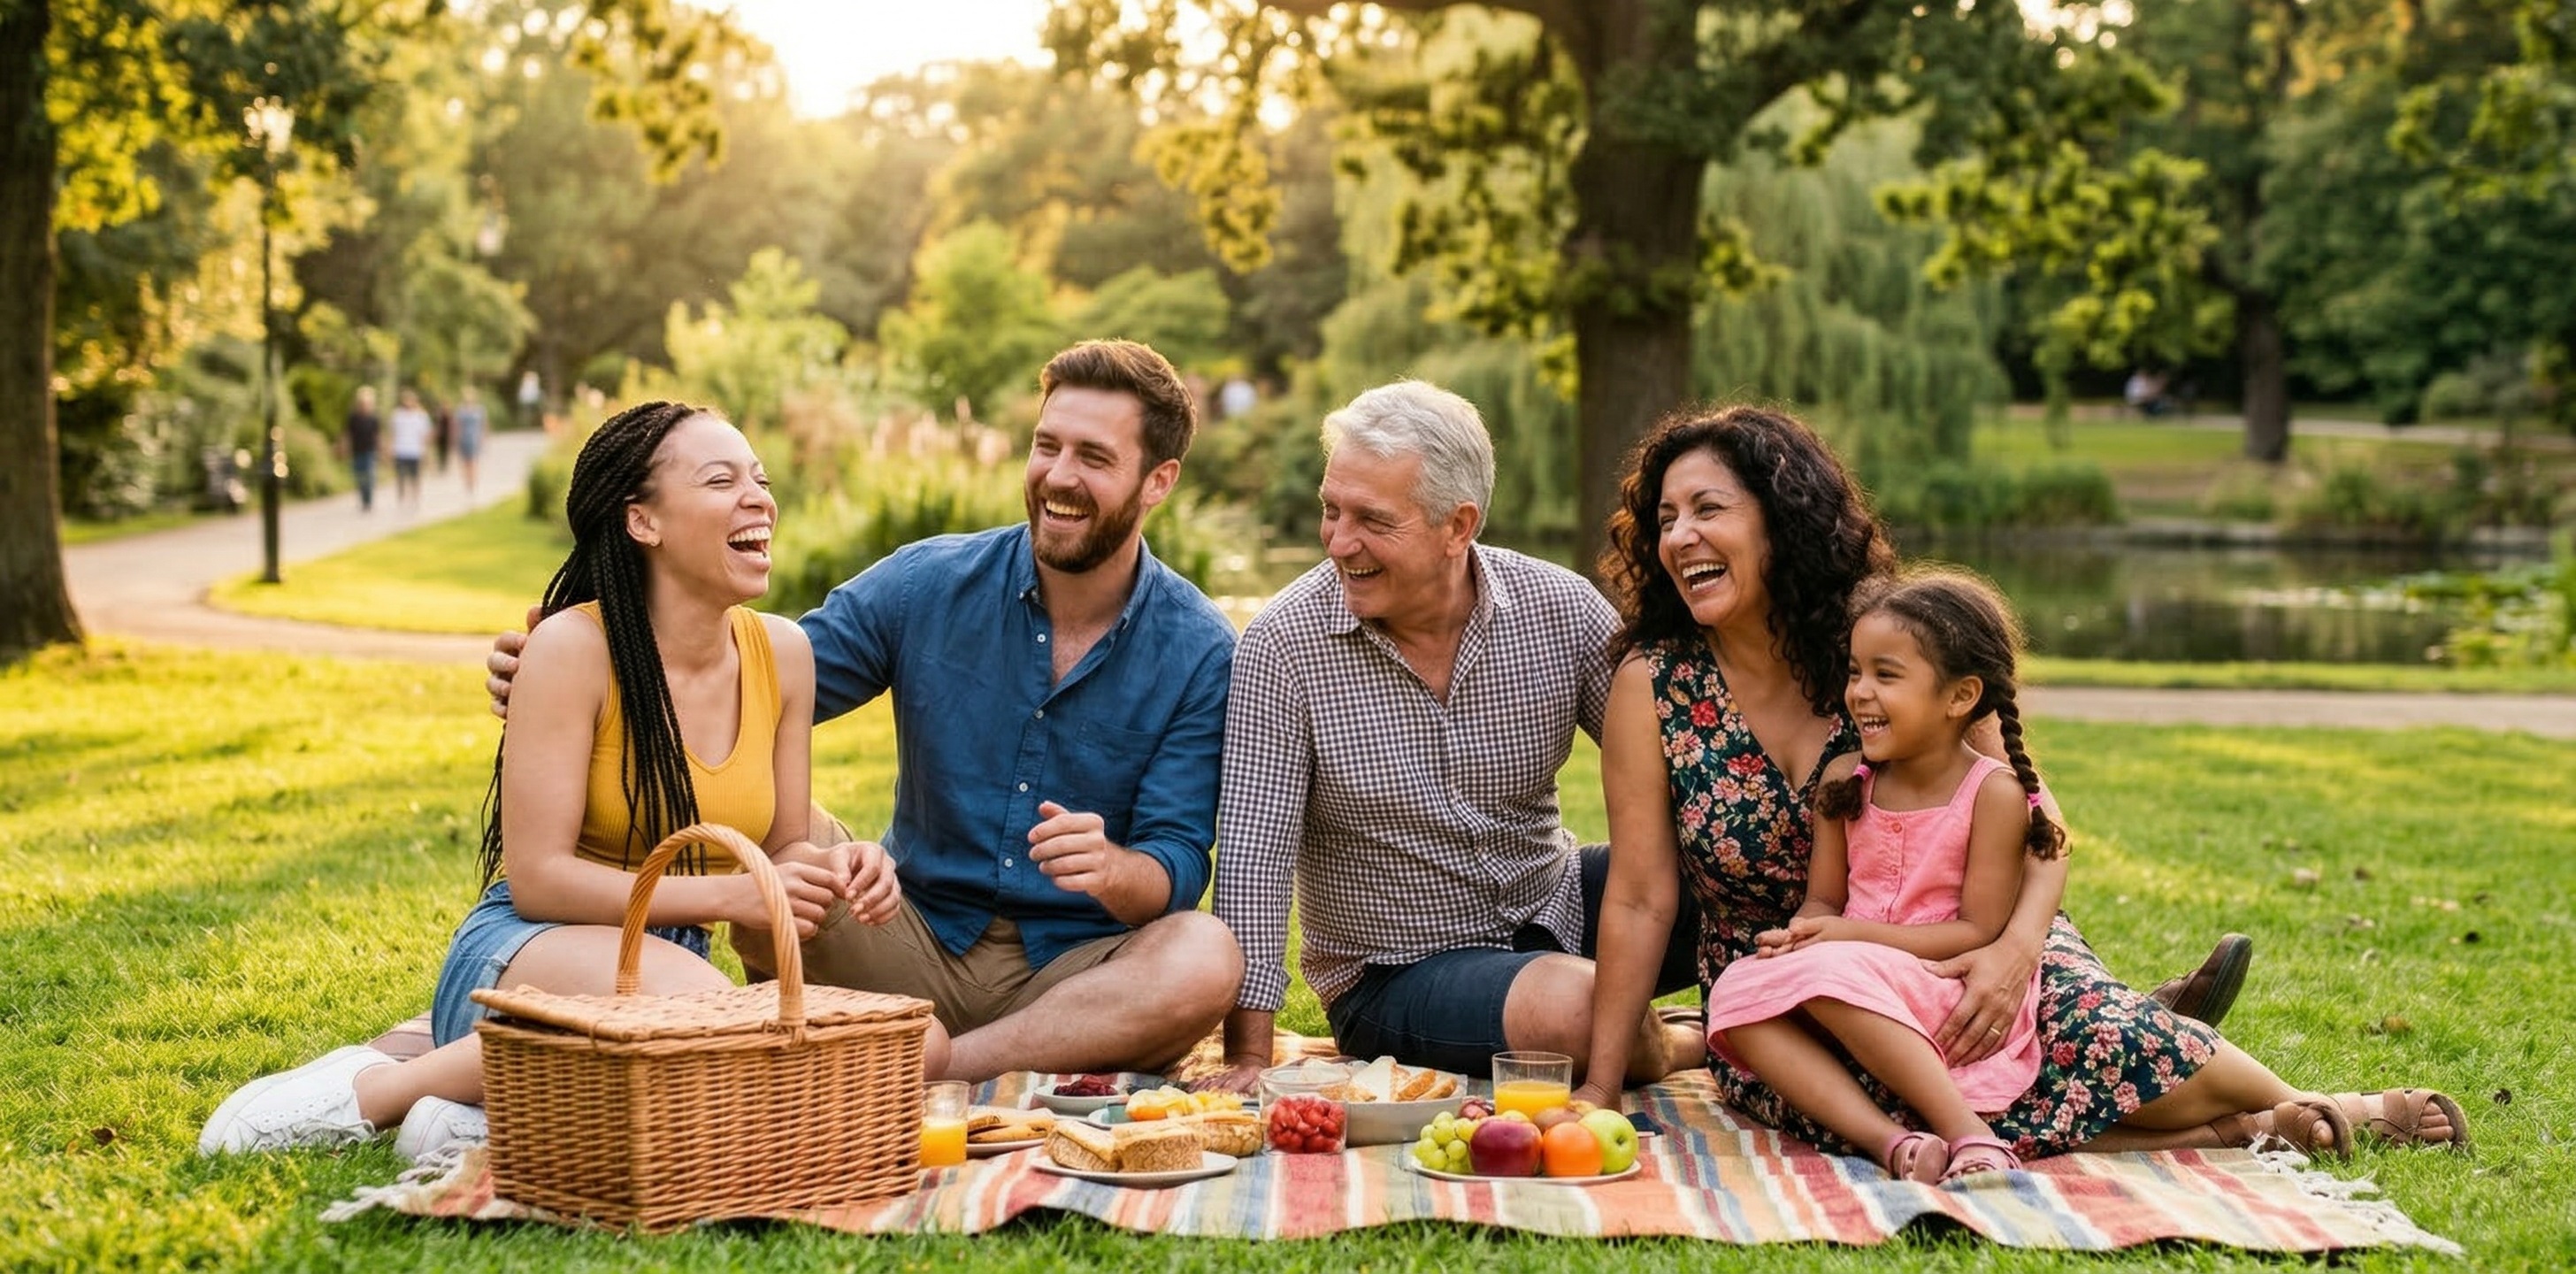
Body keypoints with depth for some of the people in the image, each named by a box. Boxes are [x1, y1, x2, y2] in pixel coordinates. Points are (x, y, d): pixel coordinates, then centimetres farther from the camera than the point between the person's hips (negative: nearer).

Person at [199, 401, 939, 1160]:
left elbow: (780, 850, 11)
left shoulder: (783, 653, 5)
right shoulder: (574, 648, -11)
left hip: (674, 965, 6)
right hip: (527, 957, -6)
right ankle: (375, 1090, -19)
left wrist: (831, 871, -13)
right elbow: (538, 878, -14)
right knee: (692, 998, -41)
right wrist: (725, 895, -22)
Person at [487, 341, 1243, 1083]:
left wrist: (1113, 869, -33)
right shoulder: (928, 585, -1)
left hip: (1080, 974, -1)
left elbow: (1179, 870, -8)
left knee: (1208, 959, -35)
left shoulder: (1199, 654, -5)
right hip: (920, 945, 1)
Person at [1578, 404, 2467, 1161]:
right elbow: (1641, 900, -9)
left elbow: (2034, 823, -7)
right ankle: (2216, 1133, -11)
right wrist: (1596, 1094, -13)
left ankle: (2319, 1110, 5)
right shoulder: (1652, 687, -10)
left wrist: (2015, 944, -26)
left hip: (1957, 950, 1)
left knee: (2111, 1040, -28)